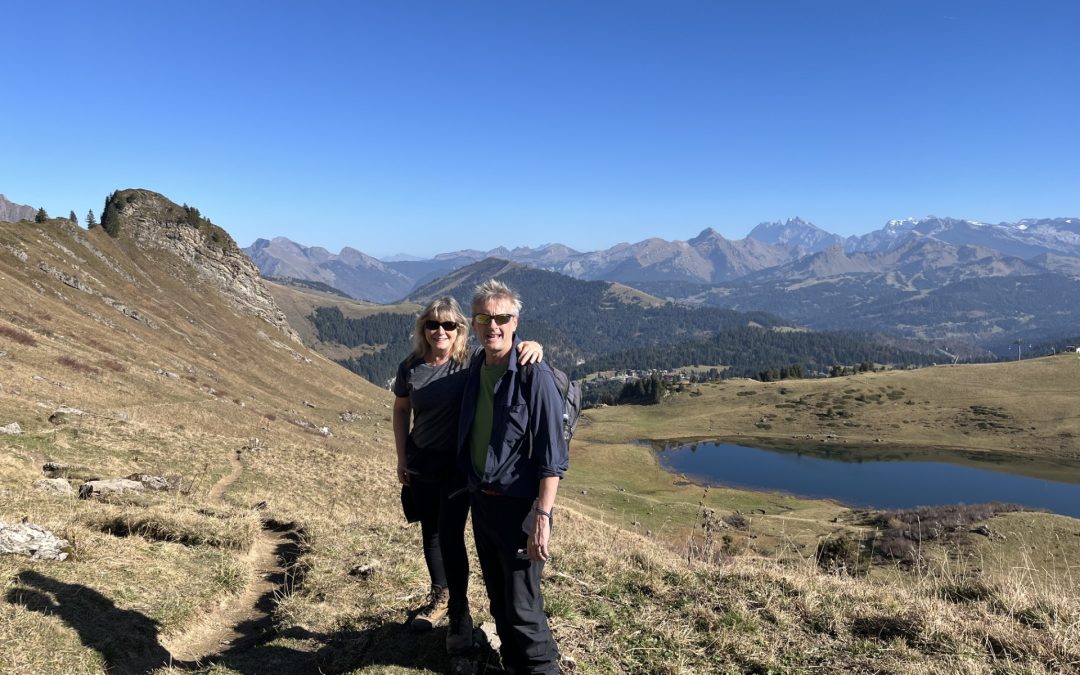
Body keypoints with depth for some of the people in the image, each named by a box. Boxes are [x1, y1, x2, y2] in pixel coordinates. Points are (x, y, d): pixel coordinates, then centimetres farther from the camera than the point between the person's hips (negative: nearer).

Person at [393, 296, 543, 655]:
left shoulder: (472, 361, -15)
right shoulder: (411, 367, -5)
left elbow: (508, 348, -18)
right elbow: (401, 411, 8)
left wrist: (532, 346, -43)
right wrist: (401, 457, 7)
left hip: (458, 464, -4)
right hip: (421, 463, 4)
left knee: (450, 537, -4)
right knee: (430, 531, 17)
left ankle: (460, 616, 13)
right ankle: (440, 597, 39)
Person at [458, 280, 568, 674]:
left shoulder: (534, 375, -16)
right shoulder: (476, 368, 5)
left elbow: (552, 456, -17)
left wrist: (541, 518, -22)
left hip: (518, 506, -7)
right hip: (480, 501, 7)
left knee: (522, 607, 1)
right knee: (498, 600, 19)